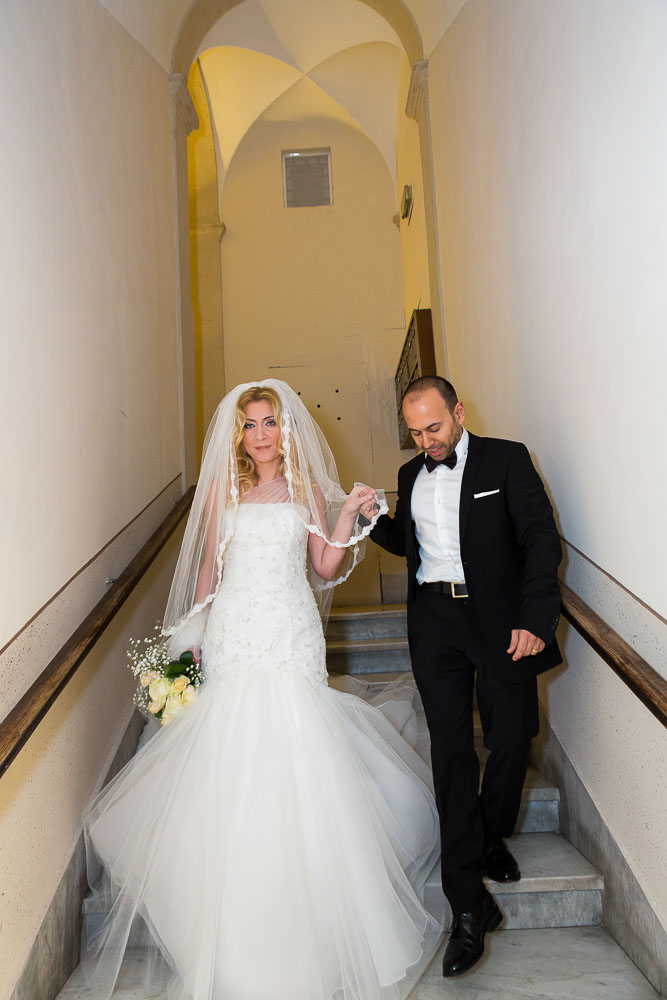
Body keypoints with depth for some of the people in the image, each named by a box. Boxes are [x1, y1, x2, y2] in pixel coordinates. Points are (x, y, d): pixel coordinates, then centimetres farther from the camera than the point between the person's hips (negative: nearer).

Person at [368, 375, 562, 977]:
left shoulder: (506, 459, -1)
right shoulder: (412, 475, 13)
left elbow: (540, 538, -7)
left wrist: (536, 617, -18)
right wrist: (372, 520, 1)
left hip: (500, 618, -2)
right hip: (435, 619, 3)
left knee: (511, 736, 5)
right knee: (451, 749, 2)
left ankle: (492, 837, 36)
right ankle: (470, 905, 10)